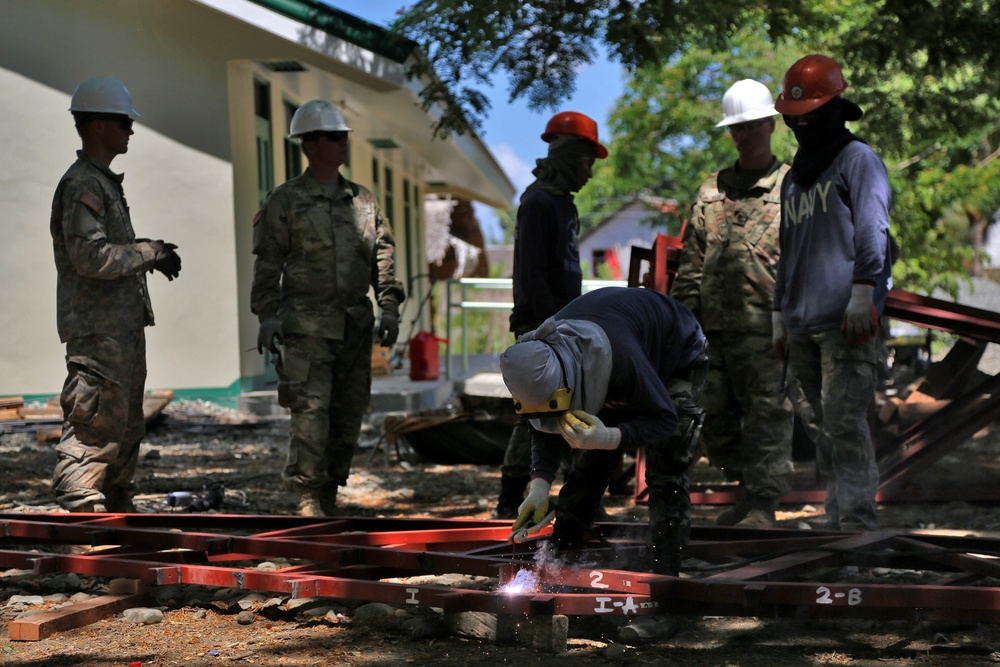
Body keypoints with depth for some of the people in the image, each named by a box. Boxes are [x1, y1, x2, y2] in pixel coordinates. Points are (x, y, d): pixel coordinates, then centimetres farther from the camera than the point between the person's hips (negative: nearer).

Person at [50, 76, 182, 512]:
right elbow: (90, 256, -24)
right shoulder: (81, 185, -14)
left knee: (127, 425, 15)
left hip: (123, 325, 11)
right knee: (96, 423, -10)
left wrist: (151, 254, 8)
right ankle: (81, 510, -8)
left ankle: (117, 506, 24)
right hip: (98, 329, -11)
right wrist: (150, 252, -14)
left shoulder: (104, 182, 20)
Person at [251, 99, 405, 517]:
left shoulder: (363, 202, 13)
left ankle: (329, 498, 18)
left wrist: (390, 308, 3)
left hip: (356, 326, 5)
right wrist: (267, 315, -10)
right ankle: (307, 499, -7)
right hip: (306, 325, -5)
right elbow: (268, 264, -1)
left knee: (349, 414, 7)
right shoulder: (284, 201, 0)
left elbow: (382, 259, 13)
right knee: (311, 413, -13)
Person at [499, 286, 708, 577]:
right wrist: (539, 486, -26)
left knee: (666, 475, -16)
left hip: (679, 358, -6)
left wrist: (609, 438, -50)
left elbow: (664, 418, -36)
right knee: (588, 465, 1)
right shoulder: (537, 360, -27)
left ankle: (663, 577, -13)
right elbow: (545, 430, -11)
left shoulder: (618, 356, -47)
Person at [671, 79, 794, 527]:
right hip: (714, 324, 5)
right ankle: (750, 490, 21)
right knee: (713, 416, 7)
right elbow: (691, 266, 17)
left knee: (768, 414, -5)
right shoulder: (712, 191, 17)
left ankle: (762, 506, 0)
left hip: (767, 326, -5)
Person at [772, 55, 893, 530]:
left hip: (844, 324, -7)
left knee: (844, 421, -14)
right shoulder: (793, 177, 24)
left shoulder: (857, 159, 3)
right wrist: (778, 315, 23)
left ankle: (858, 522, -14)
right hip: (802, 325, 8)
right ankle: (837, 519, 11)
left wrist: (863, 293, -17)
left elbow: (872, 229, -8)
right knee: (821, 428, 7)